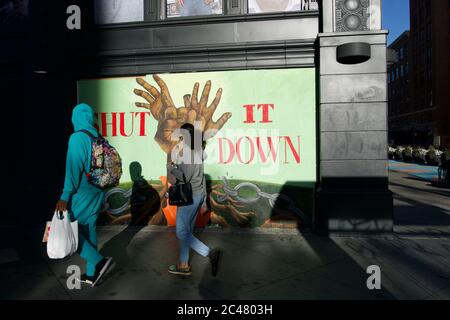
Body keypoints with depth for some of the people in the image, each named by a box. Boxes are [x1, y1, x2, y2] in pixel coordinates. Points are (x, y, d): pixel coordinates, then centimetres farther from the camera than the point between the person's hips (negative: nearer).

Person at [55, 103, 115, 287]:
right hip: (96, 193, 7)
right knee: (89, 230, 14)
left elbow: (73, 168, -20)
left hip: (82, 194, -7)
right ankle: (92, 274, 22)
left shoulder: (77, 138, -14)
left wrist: (65, 196, -18)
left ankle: (99, 261, -5)